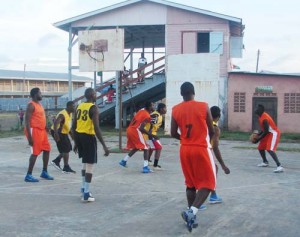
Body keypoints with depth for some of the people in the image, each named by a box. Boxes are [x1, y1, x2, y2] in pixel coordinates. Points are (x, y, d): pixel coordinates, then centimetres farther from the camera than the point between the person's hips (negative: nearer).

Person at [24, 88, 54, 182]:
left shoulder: (39, 104, 15)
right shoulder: (31, 105, -14)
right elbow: (27, 121, -19)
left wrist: (45, 129, 21)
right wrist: (29, 136, -23)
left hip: (42, 130, 9)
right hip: (34, 130, -9)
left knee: (47, 150, 13)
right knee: (35, 152, -8)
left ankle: (44, 172, 23)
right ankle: (28, 175, -2)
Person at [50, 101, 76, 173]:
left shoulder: (70, 114, 8)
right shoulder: (63, 114, -24)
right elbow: (55, 123, -37)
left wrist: (71, 134, 21)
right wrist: (56, 133, -49)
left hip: (64, 133, 10)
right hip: (58, 133, -10)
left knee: (68, 148, 12)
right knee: (66, 150, -9)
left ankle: (56, 161, 20)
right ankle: (66, 168, -1)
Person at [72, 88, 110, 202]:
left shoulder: (79, 106, 9)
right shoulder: (93, 108, -13)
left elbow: (74, 127, 12)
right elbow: (96, 128, -21)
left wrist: (76, 142, 22)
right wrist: (104, 145, -20)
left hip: (79, 136, 8)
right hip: (88, 137, -8)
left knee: (85, 163, 23)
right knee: (89, 165, -1)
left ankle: (84, 188, 31)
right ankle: (86, 194, -2)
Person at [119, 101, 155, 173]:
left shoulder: (141, 110, 13)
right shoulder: (147, 116, -12)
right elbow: (141, 128, -19)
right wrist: (149, 134, -8)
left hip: (129, 130, 9)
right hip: (135, 131, -9)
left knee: (135, 148, 26)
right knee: (145, 148, -1)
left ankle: (124, 161, 32)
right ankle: (145, 167, -8)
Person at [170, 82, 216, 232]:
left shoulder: (175, 110, 1)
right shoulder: (204, 107, -6)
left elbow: (173, 134, 3)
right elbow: (211, 131, 0)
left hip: (185, 150, 4)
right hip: (201, 149, -4)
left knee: (190, 184, 17)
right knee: (207, 183, 3)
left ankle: (191, 214, 18)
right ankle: (192, 211, -17)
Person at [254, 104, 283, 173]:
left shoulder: (264, 119, -27)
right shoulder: (261, 116, 4)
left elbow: (266, 132, -24)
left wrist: (258, 139, -17)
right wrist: (258, 134, 8)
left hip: (274, 133, -11)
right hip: (268, 133, 11)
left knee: (269, 149, -27)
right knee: (260, 148, 20)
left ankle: (279, 166, -32)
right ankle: (265, 162, 42)